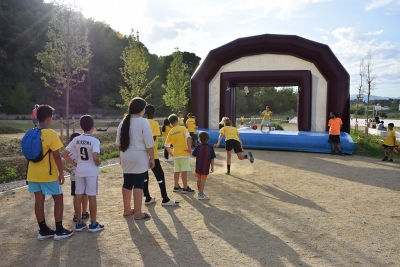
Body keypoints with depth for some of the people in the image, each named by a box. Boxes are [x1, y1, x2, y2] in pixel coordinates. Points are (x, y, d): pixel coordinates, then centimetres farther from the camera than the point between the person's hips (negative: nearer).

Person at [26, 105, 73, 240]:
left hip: (33, 173, 7)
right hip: (48, 174, -6)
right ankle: (59, 230, 9)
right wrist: (61, 173, -8)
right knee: (58, 199, 6)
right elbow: (56, 155, -16)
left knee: (39, 200, 11)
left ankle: (43, 230, 19)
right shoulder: (51, 133, -16)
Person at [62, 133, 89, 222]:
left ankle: (77, 214, 14)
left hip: (74, 177, 0)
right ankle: (84, 213, 24)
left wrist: (68, 170, -2)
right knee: (84, 195, 14)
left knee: (76, 196, 11)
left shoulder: (69, 152, -6)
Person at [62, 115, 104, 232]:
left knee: (78, 196, 10)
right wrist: (98, 163, -6)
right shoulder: (95, 141, -14)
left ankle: (79, 223, 19)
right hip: (91, 171, -4)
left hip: (79, 171, 5)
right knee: (92, 196, 2)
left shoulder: (76, 139, 1)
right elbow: (95, 157, -27)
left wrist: (75, 164, 7)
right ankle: (93, 224, 10)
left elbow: (64, 154, 1)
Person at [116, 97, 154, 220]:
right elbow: (149, 144, -14)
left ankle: (127, 209, 27)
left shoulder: (123, 122, 7)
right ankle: (137, 213, 5)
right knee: (138, 184, -1)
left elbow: (119, 142, 12)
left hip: (126, 157, 7)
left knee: (127, 183, 15)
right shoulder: (143, 122, -13)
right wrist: (152, 158, -6)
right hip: (139, 158, -7)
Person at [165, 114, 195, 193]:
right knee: (184, 171, -2)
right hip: (184, 153, -5)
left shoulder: (170, 132, 8)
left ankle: (176, 187, 23)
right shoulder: (182, 128, -5)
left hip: (176, 154, 5)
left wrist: (171, 153, 21)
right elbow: (188, 137, -20)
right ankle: (185, 188, 1)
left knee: (176, 171, 14)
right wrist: (189, 148, -16)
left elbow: (167, 145, 10)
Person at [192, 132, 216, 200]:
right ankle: (201, 194, 2)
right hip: (205, 167, -2)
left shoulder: (198, 147, -8)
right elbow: (212, 159, -6)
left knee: (199, 179, 16)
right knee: (203, 180, 0)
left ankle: (200, 192, 28)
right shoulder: (210, 148, -7)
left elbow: (193, 155, 4)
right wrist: (212, 167, 2)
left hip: (198, 167, 2)